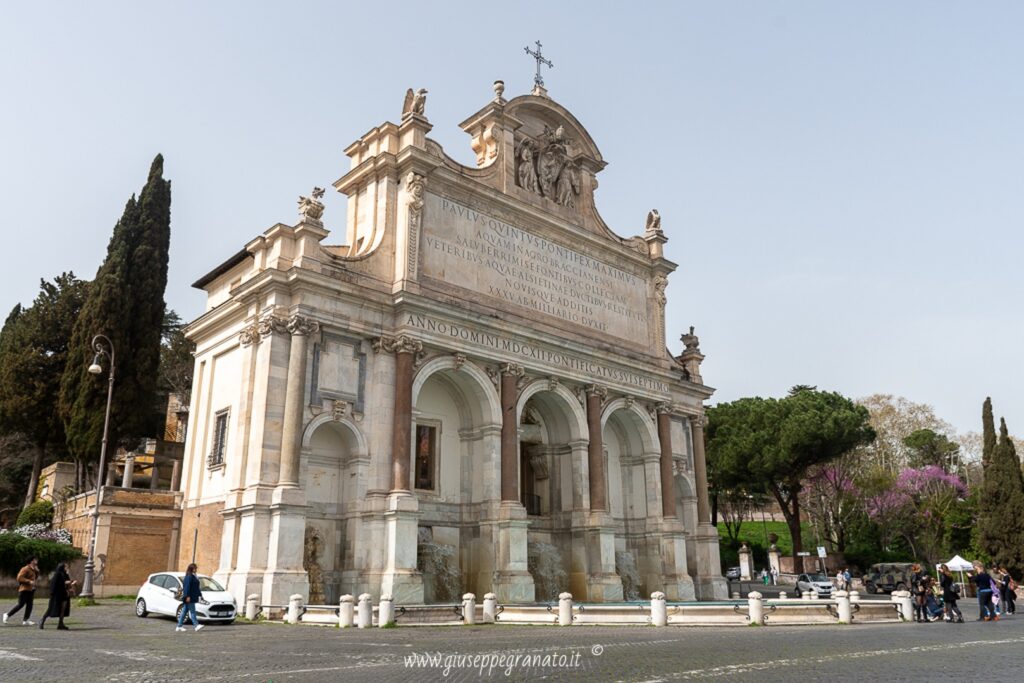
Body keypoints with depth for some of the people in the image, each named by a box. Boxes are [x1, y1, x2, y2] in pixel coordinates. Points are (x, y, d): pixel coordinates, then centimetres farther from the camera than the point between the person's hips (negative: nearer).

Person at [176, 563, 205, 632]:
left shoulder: (193, 576, 18)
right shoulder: (189, 577, -14)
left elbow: (196, 588, 24)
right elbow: (187, 587, -20)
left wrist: (200, 595, 25)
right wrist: (187, 596, -24)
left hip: (193, 597, 10)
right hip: (189, 598, -10)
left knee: (184, 611, 11)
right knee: (192, 611, -8)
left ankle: (179, 626, 15)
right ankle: (196, 625, -9)